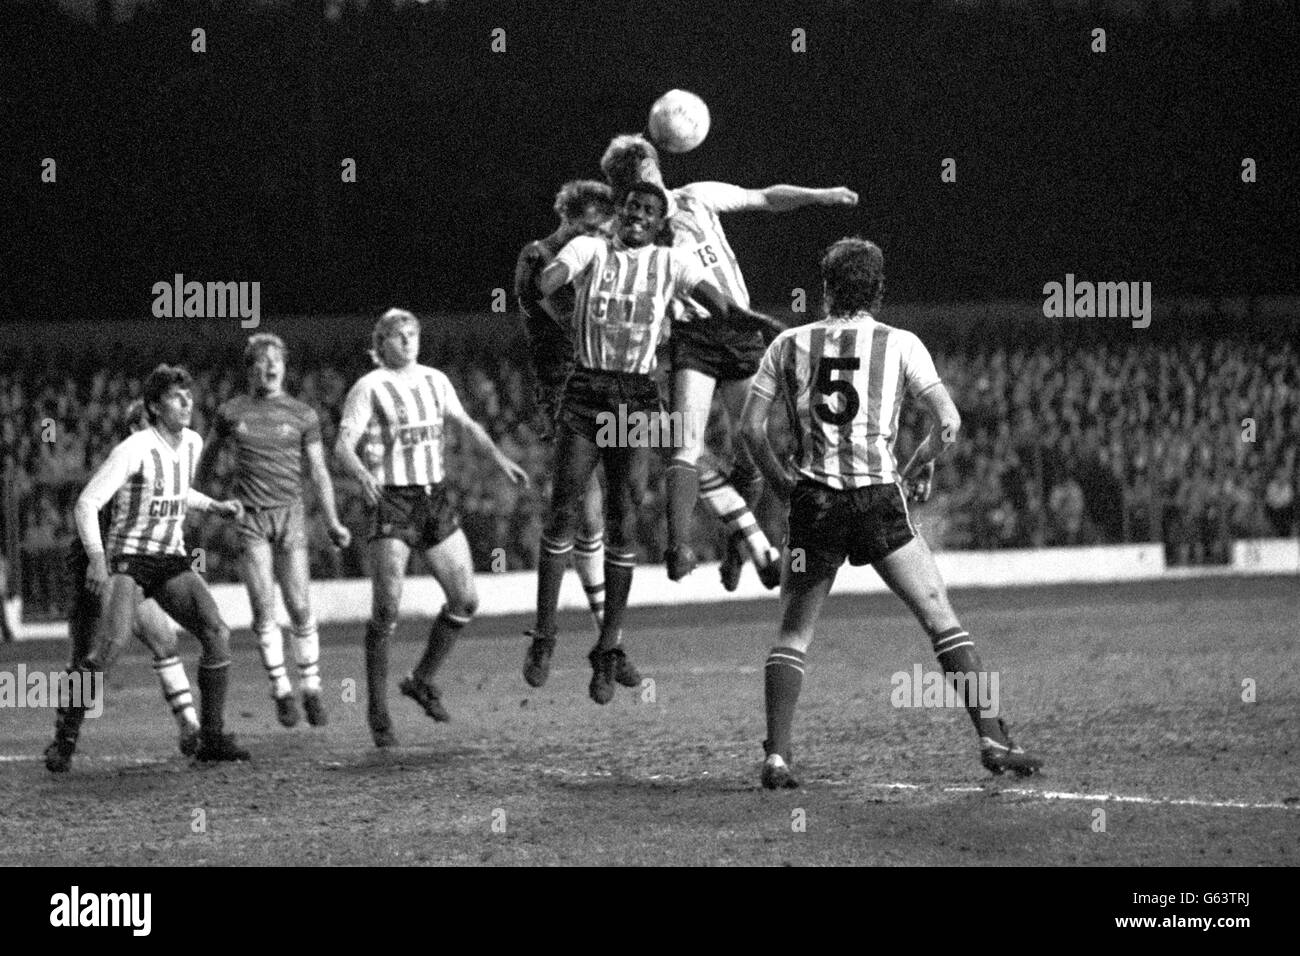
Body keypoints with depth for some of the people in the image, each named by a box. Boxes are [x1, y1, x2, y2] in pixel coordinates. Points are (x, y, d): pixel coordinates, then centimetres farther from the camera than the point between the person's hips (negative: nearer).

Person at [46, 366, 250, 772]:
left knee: (218, 634, -13)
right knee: (110, 642, -27)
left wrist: (215, 506, 17)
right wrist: (96, 556, -29)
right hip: (128, 560, -6)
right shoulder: (134, 450, -14)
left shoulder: (192, 443, 8)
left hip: (172, 562, 6)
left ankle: (212, 738, -3)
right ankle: (64, 739, -17)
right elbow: (87, 502, -17)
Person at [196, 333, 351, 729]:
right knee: (263, 607, -9)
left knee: (300, 608, -4)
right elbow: (208, 458, 20)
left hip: (290, 514, 0)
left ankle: (311, 688, 7)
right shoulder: (230, 413, 6)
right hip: (249, 517, 0)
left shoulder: (302, 415, 5)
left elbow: (319, 471, 5)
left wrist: (332, 522, -4)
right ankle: (280, 689, 0)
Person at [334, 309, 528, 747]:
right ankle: (378, 710, 1)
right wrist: (363, 475, -36)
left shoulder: (435, 380, 10)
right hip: (391, 502, -6)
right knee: (387, 610, -9)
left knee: (465, 600, 2)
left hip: (435, 498, 6)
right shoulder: (368, 389, -8)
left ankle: (423, 679, 23)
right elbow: (343, 445, -16)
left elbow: (465, 423, 22)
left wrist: (499, 457, 9)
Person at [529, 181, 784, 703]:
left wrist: (759, 322, -15)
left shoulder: (670, 263, 8)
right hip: (586, 391, -1)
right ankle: (543, 635, 5)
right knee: (563, 512, -4)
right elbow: (552, 277, -12)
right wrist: (532, 289, -33)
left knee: (624, 522, -1)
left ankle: (609, 646, 6)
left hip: (638, 398, 1)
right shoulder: (590, 249, 5)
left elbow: (722, 307, 1)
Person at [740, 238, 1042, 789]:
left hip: (814, 503, 1)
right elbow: (948, 422, -5)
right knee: (942, 620, 5)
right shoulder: (900, 345, 2)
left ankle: (776, 758, 2)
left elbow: (750, 427, 4)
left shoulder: (790, 345, 7)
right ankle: (993, 740, -2)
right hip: (879, 502, -1)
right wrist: (921, 466, 14)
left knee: (792, 635, 13)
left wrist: (776, 477, 19)